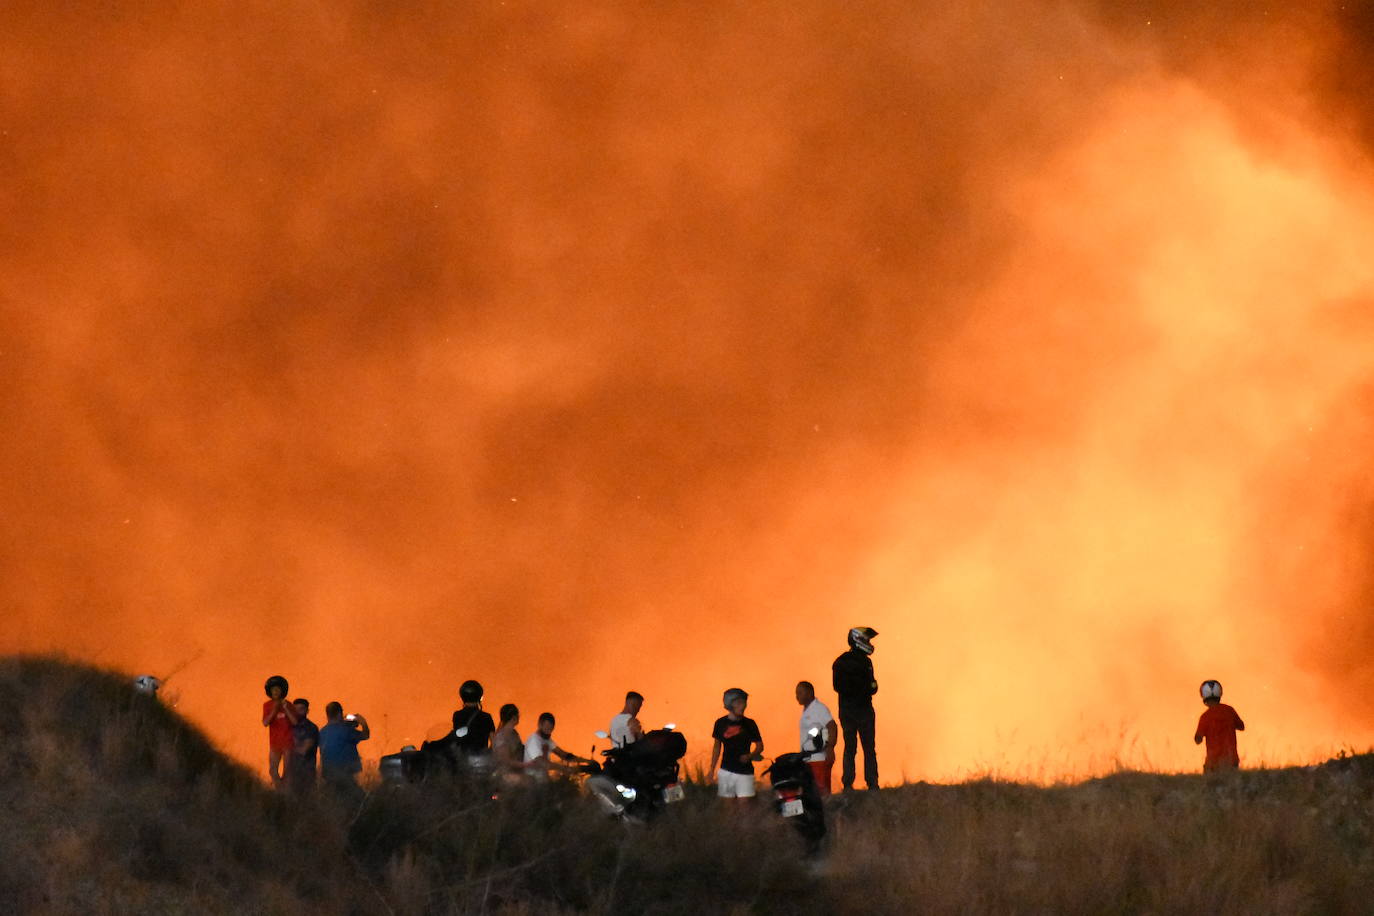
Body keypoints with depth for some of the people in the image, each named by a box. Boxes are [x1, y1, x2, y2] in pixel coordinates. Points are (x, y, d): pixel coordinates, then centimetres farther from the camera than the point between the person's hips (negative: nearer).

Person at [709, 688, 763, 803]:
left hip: (745, 771, -2)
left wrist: (749, 756, -14)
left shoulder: (749, 724, 0)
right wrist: (711, 770, 12)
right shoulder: (721, 723, 4)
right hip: (726, 771, 2)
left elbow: (760, 745, 7)